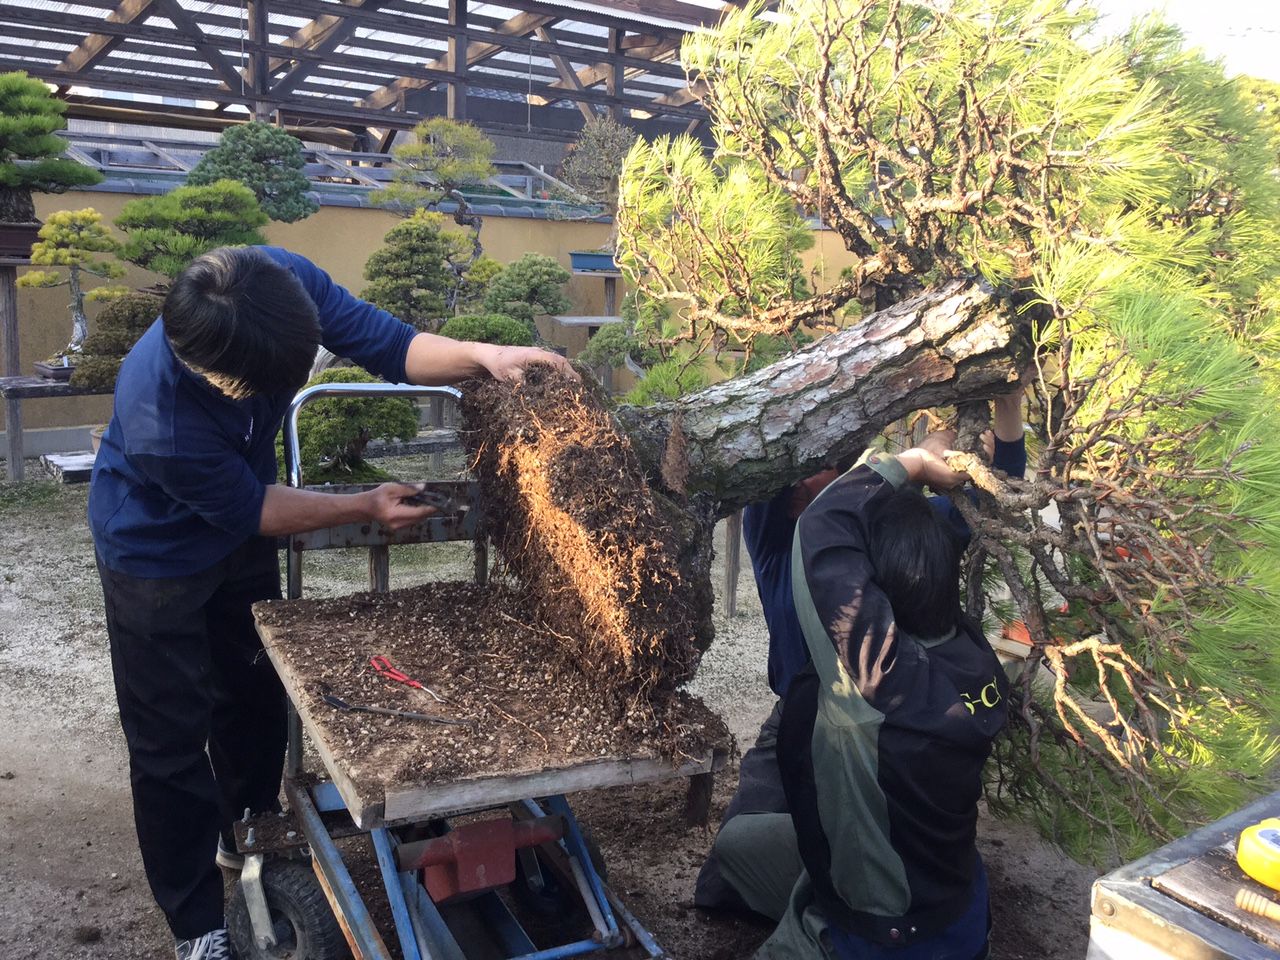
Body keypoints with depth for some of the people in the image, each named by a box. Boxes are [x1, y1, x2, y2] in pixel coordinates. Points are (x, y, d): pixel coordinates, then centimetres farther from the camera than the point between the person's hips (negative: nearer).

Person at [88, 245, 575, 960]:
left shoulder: (284, 281, -31)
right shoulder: (158, 422, -42)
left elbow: (390, 345, -18)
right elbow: (249, 509, -25)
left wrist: (484, 356, -34)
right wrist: (366, 509, -20)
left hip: (240, 529, 6)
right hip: (158, 551, -5)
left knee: (258, 693, 20)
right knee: (172, 742, 3)